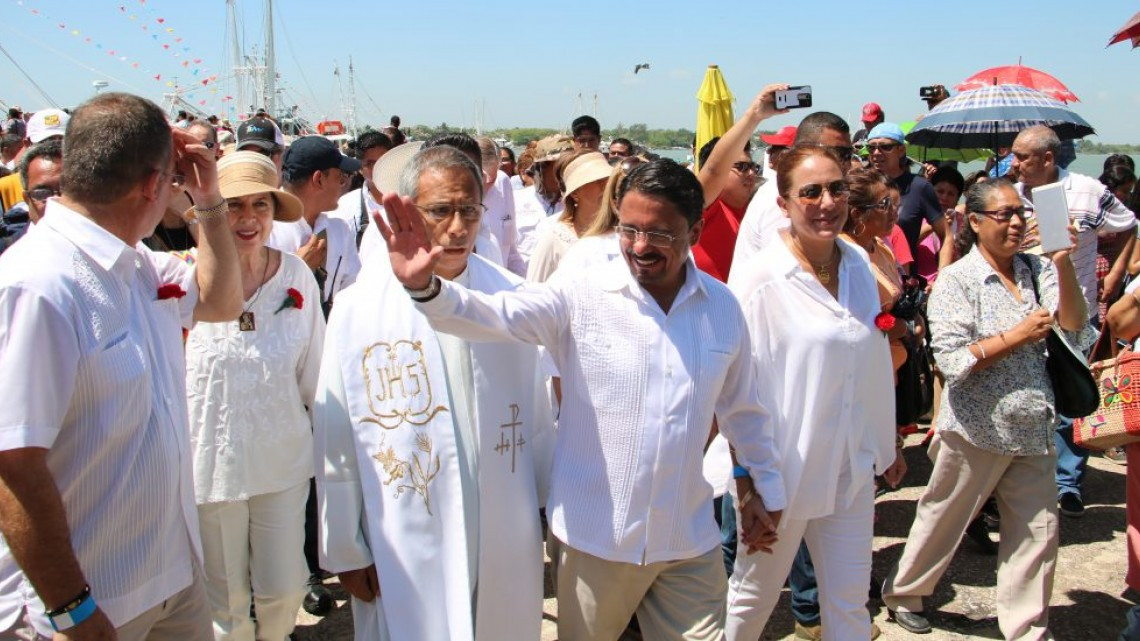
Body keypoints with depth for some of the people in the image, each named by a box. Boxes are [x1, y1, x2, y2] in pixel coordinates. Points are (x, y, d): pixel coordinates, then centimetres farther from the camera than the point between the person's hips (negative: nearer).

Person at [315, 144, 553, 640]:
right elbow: (336, 446, -4)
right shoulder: (357, 310, -8)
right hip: (405, 554, -2)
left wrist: (550, 500, 12)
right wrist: (345, 551, 0)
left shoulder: (512, 296, -2)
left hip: (509, 546, 2)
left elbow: (536, 412, 7)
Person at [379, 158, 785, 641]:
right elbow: (494, 314, -25)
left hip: (690, 541, 2)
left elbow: (742, 407, 12)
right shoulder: (581, 298, -11)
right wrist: (424, 286, -43)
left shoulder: (722, 307, -1)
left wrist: (765, 487, 20)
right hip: (597, 536, -2)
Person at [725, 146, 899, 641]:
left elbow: (874, 364, 12)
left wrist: (886, 446, 18)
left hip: (852, 467, 5)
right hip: (784, 468, -5)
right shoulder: (760, 280, -16)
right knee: (753, 597, 14)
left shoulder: (857, 265, 3)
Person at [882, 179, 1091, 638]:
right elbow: (953, 360, -17)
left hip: (1033, 428, 4)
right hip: (977, 428, -4)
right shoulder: (956, 280, -10)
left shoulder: (1039, 270, 3)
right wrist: (1018, 335, -17)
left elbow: (1075, 332, -9)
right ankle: (903, 595, 34)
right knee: (942, 521, 12)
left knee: (1038, 531, 8)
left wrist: (1064, 264, -19)